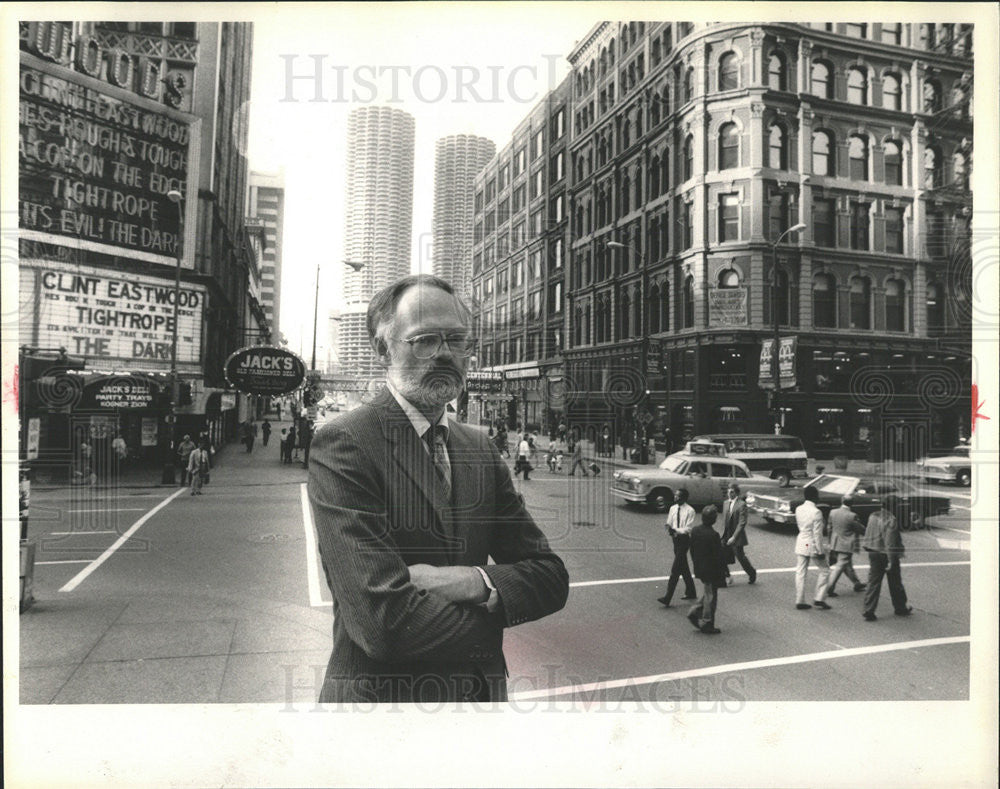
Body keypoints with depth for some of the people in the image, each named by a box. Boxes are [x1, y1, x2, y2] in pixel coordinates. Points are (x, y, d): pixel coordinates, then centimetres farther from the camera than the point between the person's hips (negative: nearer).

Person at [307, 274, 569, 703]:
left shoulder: (481, 449, 1)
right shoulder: (341, 442, -19)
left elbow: (551, 576, -2)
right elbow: (384, 620, -27)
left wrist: (476, 582, -21)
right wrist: (496, 618, -13)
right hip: (379, 691, -5)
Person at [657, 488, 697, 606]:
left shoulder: (690, 511, -13)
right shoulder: (673, 508, 6)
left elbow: (688, 529, -15)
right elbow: (669, 523, 12)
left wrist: (675, 530, -25)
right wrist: (669, 529, -10)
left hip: (684, 539, -7)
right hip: (676, 538, 7)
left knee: (675, 569, -10)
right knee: (683, 567, 17)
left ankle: (667, 598, -11)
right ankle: (690, 592, 33)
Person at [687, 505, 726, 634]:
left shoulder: (695, 530, -2)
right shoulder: (713, 535, -23)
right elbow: (718, 556, -19)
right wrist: (723, 572, -8)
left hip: (699, 569, 7)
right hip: (711, 570, -7)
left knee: (707, 593, 23)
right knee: (711, 596, 7)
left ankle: (695, 612, 15)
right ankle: (707, 624, 16)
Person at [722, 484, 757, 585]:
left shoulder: (741, 504, -15)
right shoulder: (725, 503, 7)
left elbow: (742, 523, -19)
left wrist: (733, 537, -21)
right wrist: (724, 533, 11)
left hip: (737, 537, -6)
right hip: (726, 537, 6)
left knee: (741, 557, 8)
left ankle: (752, 574, 33)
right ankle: (726, 577, 13)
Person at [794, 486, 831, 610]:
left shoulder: (798, 509, 1)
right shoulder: (816, 512, -19)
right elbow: (817, 534, -17)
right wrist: (821, 551, -12)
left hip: (801, 543, 6)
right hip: (813, 545, -6)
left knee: (800, 572, 9)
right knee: (824, 570, 13)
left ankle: (799, 601, 13)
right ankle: (819, 599, 12)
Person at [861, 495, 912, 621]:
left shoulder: (873, 516, 3)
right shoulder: (891, 520, -19)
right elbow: (890, 542, -21)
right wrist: (891, 561, -19)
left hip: (873, 554, 6)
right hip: (887, 555, -6)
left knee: (873, 583, 6)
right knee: (895, 583, 14)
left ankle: (868, 611, 1)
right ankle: (901, 608, 32)